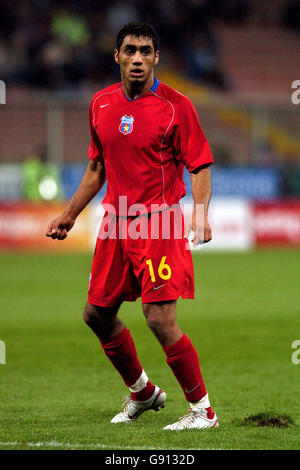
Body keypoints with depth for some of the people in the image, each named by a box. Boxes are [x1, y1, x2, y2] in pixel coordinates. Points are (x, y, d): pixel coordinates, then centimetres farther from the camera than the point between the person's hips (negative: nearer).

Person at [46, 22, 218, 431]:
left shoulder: (176, 105, -9)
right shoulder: (101, 104, 8)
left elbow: (200, 167, -8)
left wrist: (201, 216, -23)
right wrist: (69, 216, 20)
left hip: (158, 223, -7)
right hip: (115, 222, 7)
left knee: (160, 319, -15)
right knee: (97, 315, 13)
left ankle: (202, 410, -2)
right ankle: (142, 393, 34)